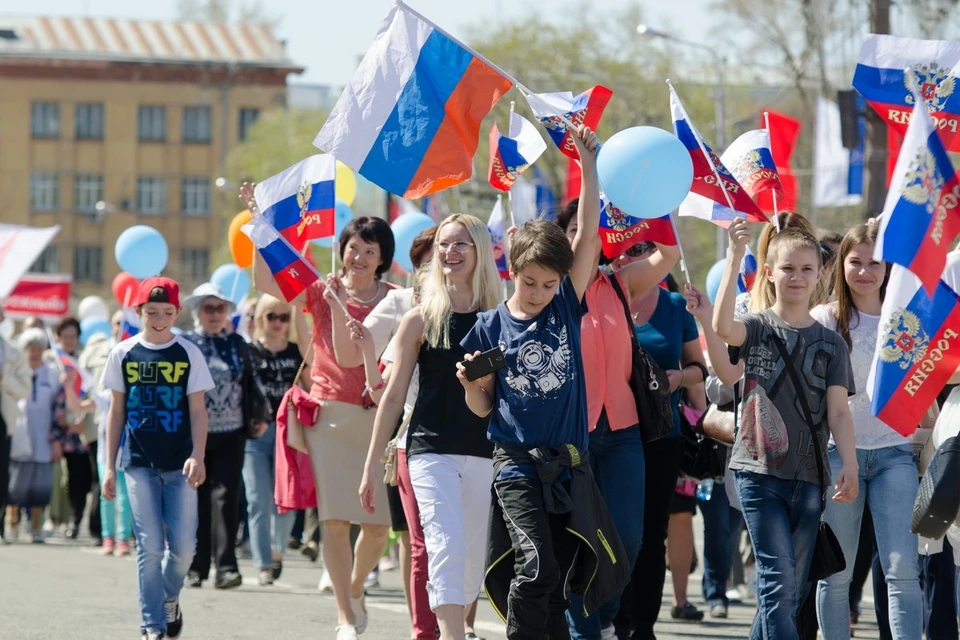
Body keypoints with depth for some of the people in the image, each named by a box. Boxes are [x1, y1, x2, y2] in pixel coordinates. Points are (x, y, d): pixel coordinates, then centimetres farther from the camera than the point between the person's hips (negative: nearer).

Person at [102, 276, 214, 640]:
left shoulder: (189, 354, 2)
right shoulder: (123, 354, 5)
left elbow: (198, 411, 1)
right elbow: (116, 412, 9)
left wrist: (197, 457, -12)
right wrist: (109, 466, 7)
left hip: (179, 463, 0)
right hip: (139, 463, 0)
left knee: (183, 544, -4)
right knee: (149, 545, -5)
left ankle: (170, 598, 25)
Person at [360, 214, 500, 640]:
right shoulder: (420, 320, 3)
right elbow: (393, 396, 6)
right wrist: (371, 465, 5)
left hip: (485, 454, 2)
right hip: (431, 450, -2)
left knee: (474, 560, 6)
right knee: (446, 547, -16)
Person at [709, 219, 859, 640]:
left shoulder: (830, 344, 10)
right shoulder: (757, 329, 2)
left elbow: (838, 411, 4)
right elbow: (723, 326, -21)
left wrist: (849, 464, -10)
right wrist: (735, 256, -24)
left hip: (808, 478, 3)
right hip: (759, 471, -3)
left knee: (792, 589, 7)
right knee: (779, 579, -13)